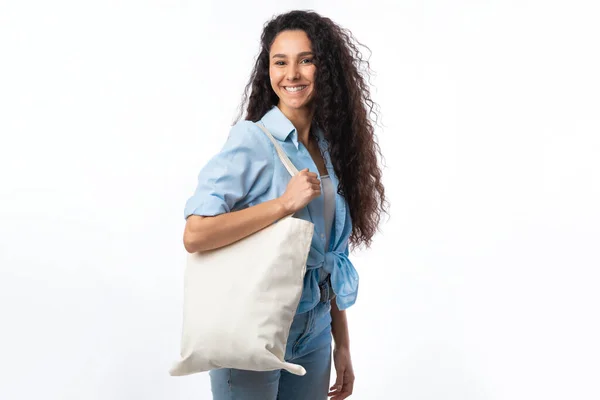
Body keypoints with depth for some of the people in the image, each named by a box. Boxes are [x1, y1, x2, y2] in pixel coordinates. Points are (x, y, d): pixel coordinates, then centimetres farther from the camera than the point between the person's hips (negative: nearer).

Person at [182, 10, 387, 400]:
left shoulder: (330, 150, 4)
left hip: (313, 340, 6)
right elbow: (195, 234, -23)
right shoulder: (252, 140, -13)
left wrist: (342, 345, 8)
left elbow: (331, 263, 8)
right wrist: (286, 202, -23)